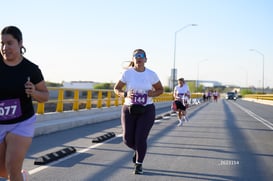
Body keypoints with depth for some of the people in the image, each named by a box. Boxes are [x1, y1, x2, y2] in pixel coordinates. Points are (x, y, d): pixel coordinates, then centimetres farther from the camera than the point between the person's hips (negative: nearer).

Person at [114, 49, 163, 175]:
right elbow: (116, 89, 2)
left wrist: (153, 94, -13)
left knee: (141, 139, -9)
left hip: (146, 111, -1)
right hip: (129, 109, 1)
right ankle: (138, 150, 39)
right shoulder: (127, 73, -6)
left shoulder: (151, 74, -4)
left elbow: (160, 89, 9)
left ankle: (138, 164, 16)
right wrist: (125, 94, -18)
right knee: (128, 140, 2)